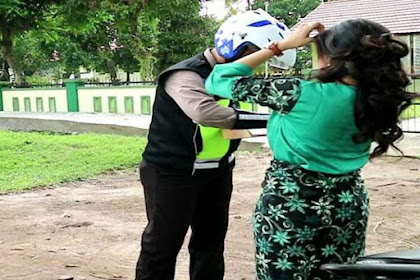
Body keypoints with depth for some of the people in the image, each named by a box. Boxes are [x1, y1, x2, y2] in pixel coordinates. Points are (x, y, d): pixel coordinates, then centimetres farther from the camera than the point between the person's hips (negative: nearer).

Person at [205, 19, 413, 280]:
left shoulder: (305, 94, -22)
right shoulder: (378, 99, -7)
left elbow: (221, 80, -15)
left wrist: (281, 45, -9)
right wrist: (330, 41, 6)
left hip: (289, 205, -5)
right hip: (349, 205, 5)